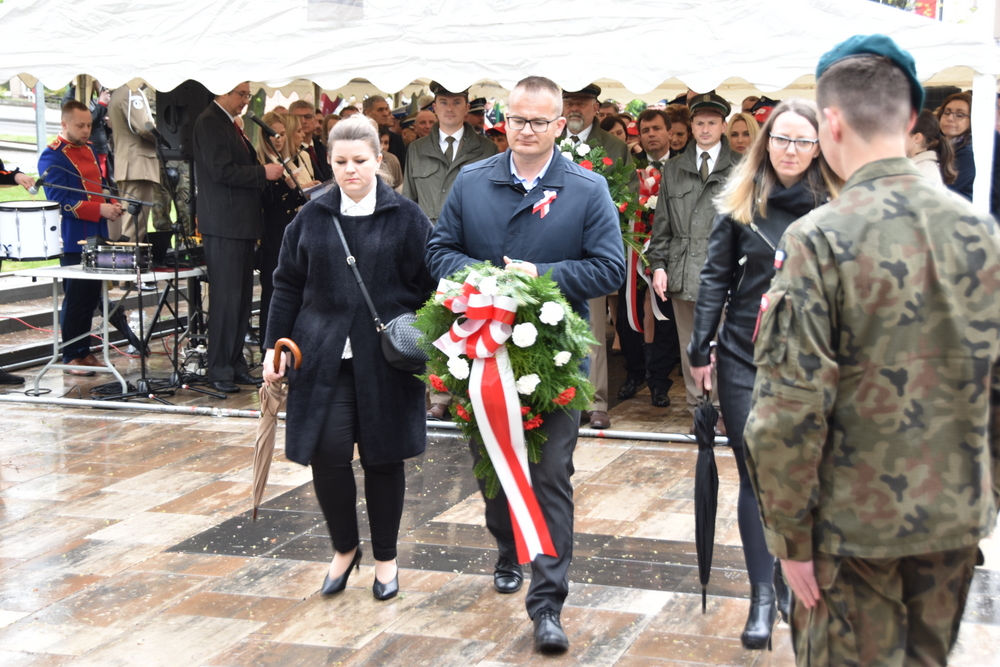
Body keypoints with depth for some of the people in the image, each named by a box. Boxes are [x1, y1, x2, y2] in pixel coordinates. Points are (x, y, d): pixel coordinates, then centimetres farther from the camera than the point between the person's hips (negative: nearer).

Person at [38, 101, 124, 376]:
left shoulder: (89, 150, 14)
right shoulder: (53, 156, -10)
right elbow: (59, 200, -17)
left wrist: (112, 205, 1)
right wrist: (99, 210, -23)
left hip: (96, 237, 8)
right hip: (74, 240, -7)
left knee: (92, 297, 11)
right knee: (75, 298, -2)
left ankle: (84, 351, 21)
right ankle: (71, 357, 7)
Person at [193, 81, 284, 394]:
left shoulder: (231, 124, 19)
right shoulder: (209, 122, -11)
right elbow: (222, 171, -21)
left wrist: (268, 172, 8)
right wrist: (263, 172, -15)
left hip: (243, 223, 10)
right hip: (224, 224, -10)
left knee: (242, 297, 12)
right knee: (226, 298, -6)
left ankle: (236, 363, 19)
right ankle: (219, 370, 0)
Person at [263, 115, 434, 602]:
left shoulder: (406, 217, 0)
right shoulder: (312, 217, 8)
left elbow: (428, 287, 1)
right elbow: (287, 285, 11)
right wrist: (275, 345, 6)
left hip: (385, 358, -2)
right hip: (324, 357, 2)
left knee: (383, 457, 6)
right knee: (327, 452, -3)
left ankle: (385, 559, 24)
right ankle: (344, 548, 21)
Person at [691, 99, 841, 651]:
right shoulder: (741, 203, 1)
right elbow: (716, 277, 3)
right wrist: (701, 349, 0)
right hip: (746, 357, 0)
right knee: (756, 475, 2)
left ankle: (790, 577, 27)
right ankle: (762, 596, 8)